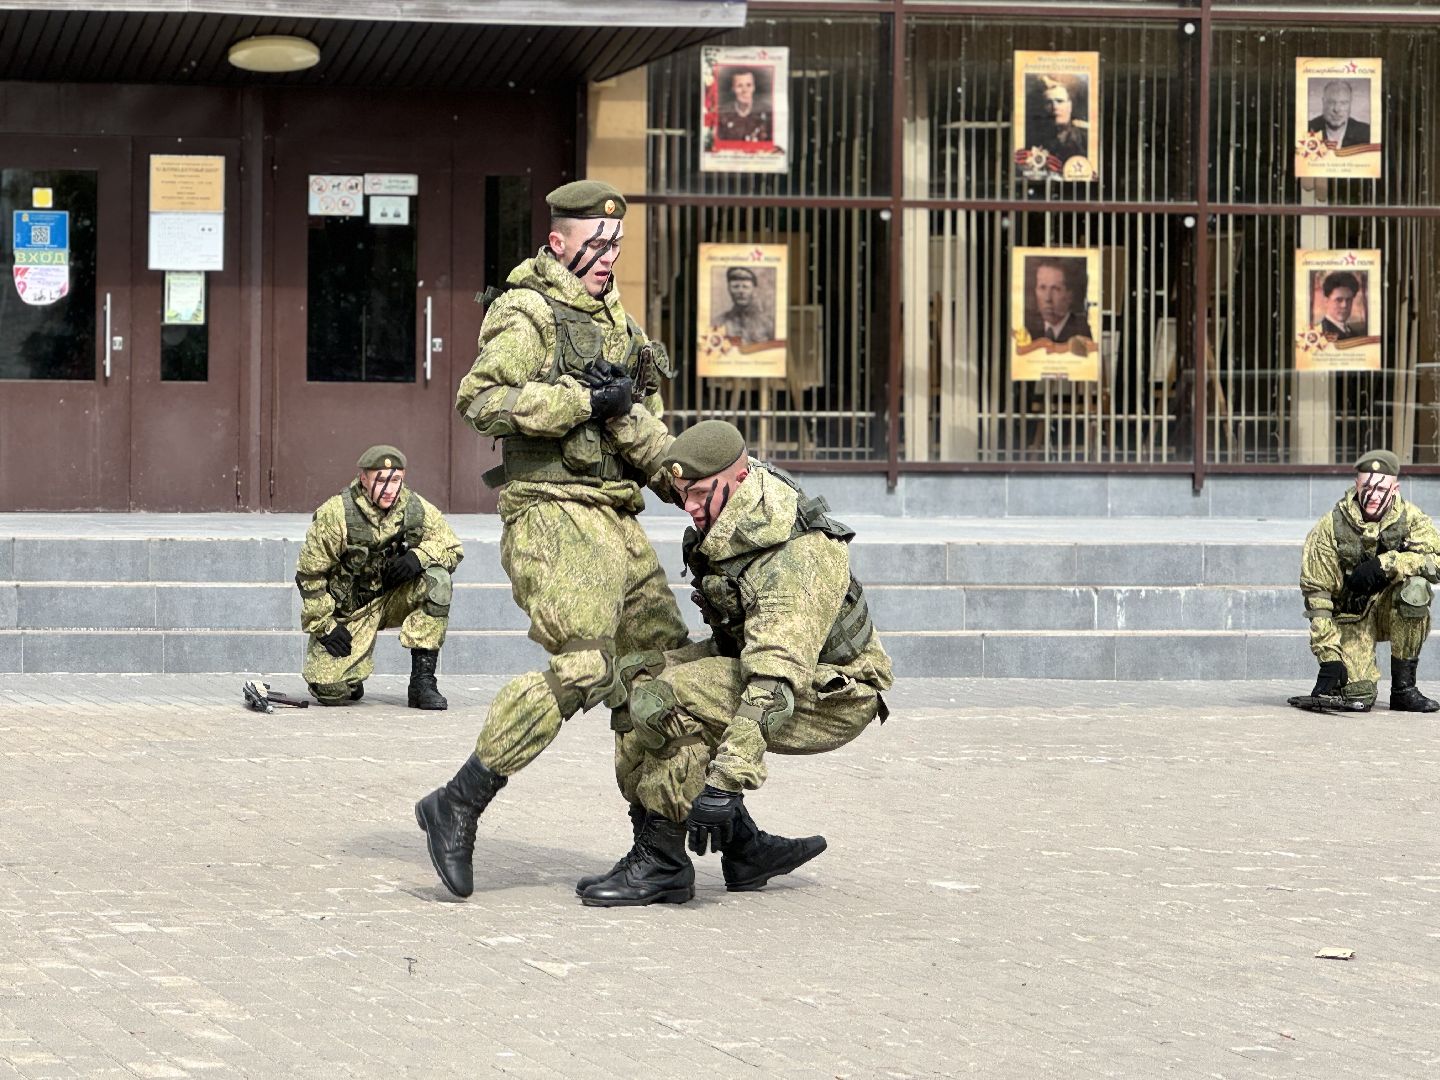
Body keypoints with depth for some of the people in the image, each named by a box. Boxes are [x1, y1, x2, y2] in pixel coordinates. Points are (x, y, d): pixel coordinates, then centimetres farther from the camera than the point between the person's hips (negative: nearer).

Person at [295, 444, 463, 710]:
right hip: (347, 610, -3)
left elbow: (452, 547, -1)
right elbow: (309, 574, -12)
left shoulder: (415, 509, -10)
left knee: (437, 581, -26)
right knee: (331, 691, -20)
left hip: (393, 596, 3)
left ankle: (422, 681, -19)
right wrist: (324, 626, -14)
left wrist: (420, 556, -23)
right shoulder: (336, 514, -19)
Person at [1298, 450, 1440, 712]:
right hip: (1350, 617, -2)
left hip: (1394, 610, 2)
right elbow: (1316, 594, -14)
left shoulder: (1409, 517, -9)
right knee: (1357, 695, -23)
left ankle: (1403, 688, -18)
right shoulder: (1329, 529, -15)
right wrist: (1328, 657, -21)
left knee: (1415, 587, -32)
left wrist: (1384, 564, -35)